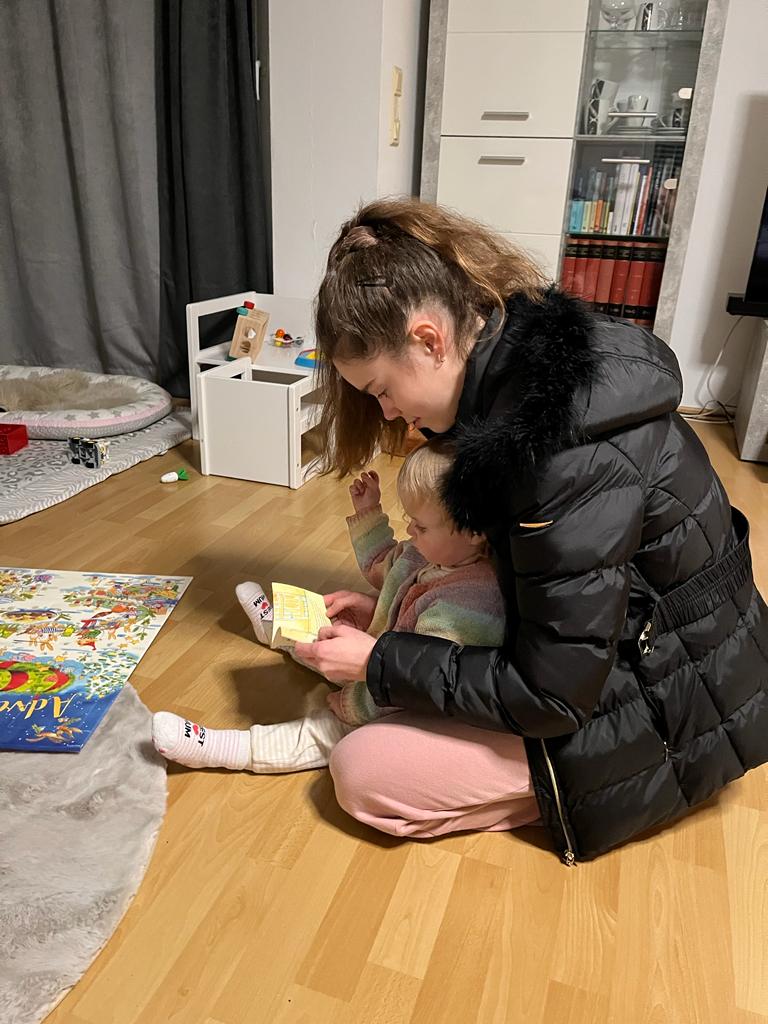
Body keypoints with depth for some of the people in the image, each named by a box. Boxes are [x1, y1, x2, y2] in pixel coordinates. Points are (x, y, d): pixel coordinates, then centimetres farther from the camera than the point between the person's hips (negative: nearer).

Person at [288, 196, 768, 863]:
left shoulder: (570, 452, -33)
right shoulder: (536, 360, -3)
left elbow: (550, 696, -25)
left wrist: (379, 663, -16)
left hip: (660, 728, -9)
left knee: (361, 771, -11)